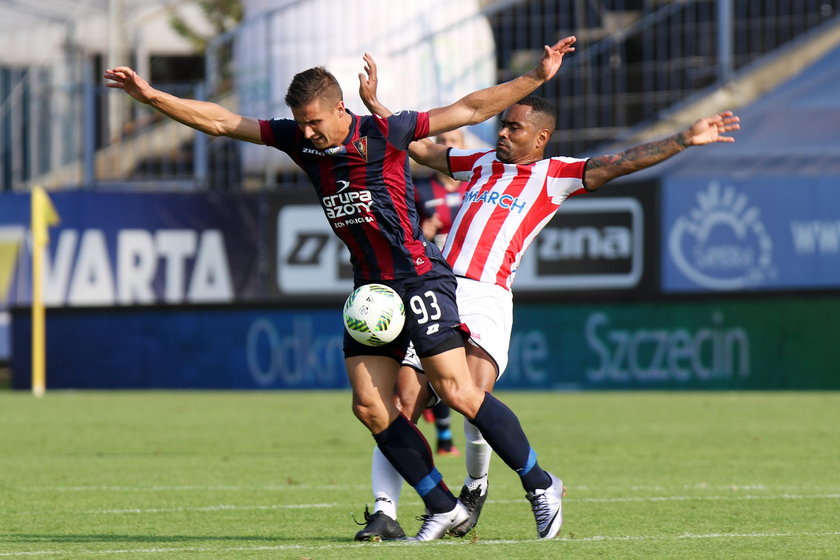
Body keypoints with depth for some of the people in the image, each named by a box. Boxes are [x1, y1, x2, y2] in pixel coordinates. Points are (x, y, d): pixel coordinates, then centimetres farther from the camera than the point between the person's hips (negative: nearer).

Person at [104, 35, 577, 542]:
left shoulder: (383, 134, -11)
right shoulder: (299, 140, 4)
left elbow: (470, 110, -8)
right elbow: (219, 122, 6)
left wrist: (537, 78, -12)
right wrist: (151, 96, 0)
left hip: (420, 277, -6)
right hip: (370, 287, 6)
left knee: (457, 391, -14)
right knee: (370, 407, -4)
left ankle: (542, 485, -1)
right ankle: (443, 508, 5)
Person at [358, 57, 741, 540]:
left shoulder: (554, 175, 9)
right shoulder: (479, 163, 23)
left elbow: (619, 164, 1)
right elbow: (420, 148, 34)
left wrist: (685, 140, -7)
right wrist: (374, 103, 32)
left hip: (488, 298, -4)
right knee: (402, 404, -7)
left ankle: (476, 488, 4)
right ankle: (384, 508, -3)